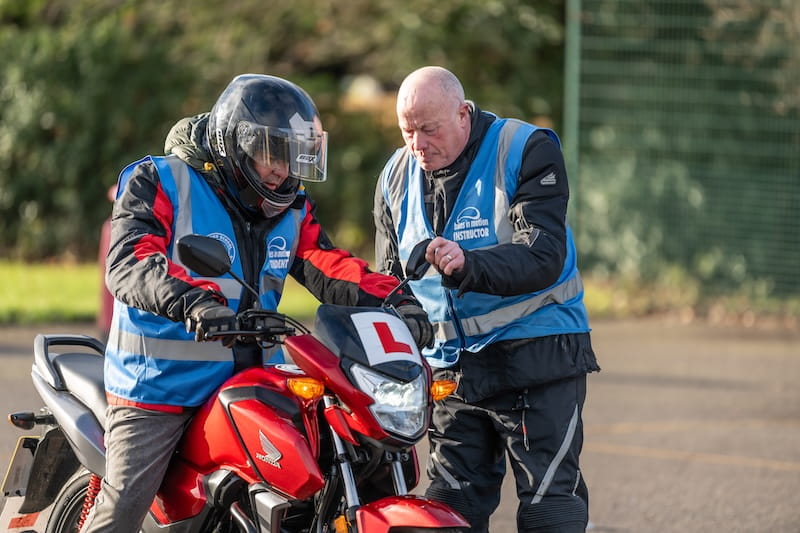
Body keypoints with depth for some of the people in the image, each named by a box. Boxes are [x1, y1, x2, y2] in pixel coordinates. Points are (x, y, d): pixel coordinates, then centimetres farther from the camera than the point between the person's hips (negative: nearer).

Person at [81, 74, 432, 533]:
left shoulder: (289, 209, 12)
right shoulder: (160, 183, -8)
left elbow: (329, 268, 2)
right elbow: (130, 261, -23)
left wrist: (396, 302, -17)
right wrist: (193, 302, -42)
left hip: (249, 382, 6)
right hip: (160, 385, -6)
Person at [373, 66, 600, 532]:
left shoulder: (528, 151, -10)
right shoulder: (398, 176, 9)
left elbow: (545, 257, -21)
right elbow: (389, 277, 18)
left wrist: (468, 266, -37)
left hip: (536, 354, -5)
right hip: (450, 365, 6)